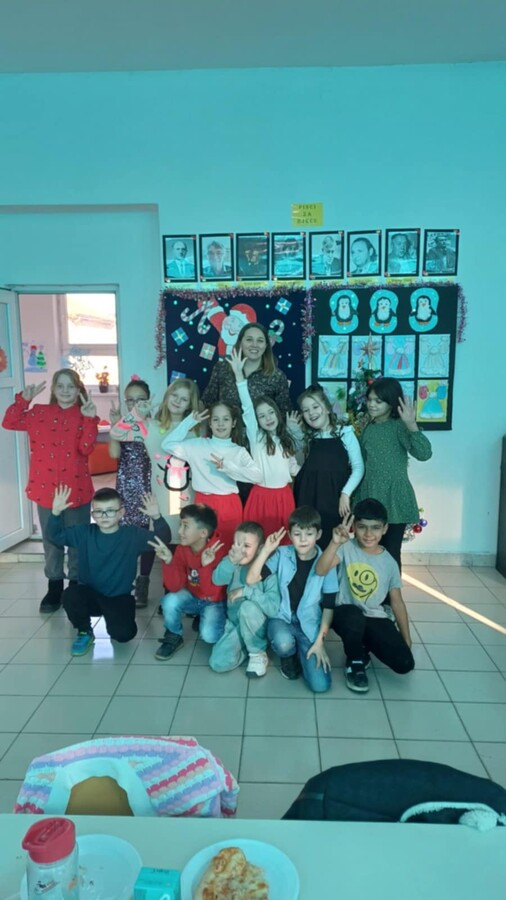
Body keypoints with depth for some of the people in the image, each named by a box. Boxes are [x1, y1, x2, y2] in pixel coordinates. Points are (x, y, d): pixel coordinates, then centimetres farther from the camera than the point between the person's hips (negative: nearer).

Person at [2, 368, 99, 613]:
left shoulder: (83, 415, -1)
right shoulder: (39, 412, 6)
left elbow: (86, 448, -13)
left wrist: (90, 420, -24)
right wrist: (23, 399, -8)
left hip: (76, 488, -2)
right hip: (45, 488, 2)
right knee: (51, 540, 12)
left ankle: (77, 586, 22)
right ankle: (54, 586, 25)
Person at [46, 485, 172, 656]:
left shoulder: (133, 535, -10)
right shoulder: (84, 533, -3)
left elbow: (163, 540, -17)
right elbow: (56, 535, -2)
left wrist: (157, 517, -36)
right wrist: (56, 513, -22)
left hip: (119, 597, -1)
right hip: (90, 594, 2)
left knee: (124, 633, -24)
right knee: (70, 595, -31)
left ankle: (113, 622, 18)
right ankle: (84, 632, 1)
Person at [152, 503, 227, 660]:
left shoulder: (217, 552, -26)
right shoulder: (181, 550, -14)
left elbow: (213, 594, -31)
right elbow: (174, 587, -20)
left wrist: (205, 566, -44)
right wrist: (168, 561, -34)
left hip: (213, 602, -3)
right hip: (192, 597, 3)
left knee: (209, 635, -28)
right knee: (170, 601, -28)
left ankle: (205, 618, 7)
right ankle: (173, 637, -1)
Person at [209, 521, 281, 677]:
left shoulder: (268, 571, -21)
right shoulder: (235, 566, -8)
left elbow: (274, 608, -31)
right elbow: (217, 579, -29)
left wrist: (247, 591, -31)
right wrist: (230, 561, -47)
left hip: (257, 625, -3)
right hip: (234, 623, 4)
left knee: (248, 606, -37)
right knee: (218, 663, -18)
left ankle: (258, 654, -13)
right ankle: (246, 647, 13)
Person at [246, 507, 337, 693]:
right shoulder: (282, 555, -9)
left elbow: (329, 607, -4)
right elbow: (251, 579, -17)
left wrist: (320, 641, -7)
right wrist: (266, 550, -24)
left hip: (310, 625, 0)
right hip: (282, 617, 0)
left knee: (320, 685, -15)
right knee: (284, 643, -37)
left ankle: (302, 653, 17)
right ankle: (288, 657, 3)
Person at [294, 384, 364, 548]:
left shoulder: (345, 433, -2)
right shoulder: (308, 438, 14)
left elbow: (358, 467, -5)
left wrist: (345, 493, -14)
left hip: (334, 499, -4)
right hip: (308, 499, 4)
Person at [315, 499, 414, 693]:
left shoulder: (389, 562, 1)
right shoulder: (347, 548, -9)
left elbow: (397, 602, 7)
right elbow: (320, 570, -26)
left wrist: (407, 641, 7)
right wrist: (335, 543, -41)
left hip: (375, 619, 3)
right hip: (346, 613, -3)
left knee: (405, 663, -15)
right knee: (354, 616, -39)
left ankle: (364, 647, 17)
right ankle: (355, 663, -6)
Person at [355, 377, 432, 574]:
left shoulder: (399, 426, -11)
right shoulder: (368, 428, 9)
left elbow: (424, 453, -25)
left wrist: (411, 424, -37)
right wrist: (357, 498, 15)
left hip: (394, 499, -6)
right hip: (369, 498, 6)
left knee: (391, 552, 3)